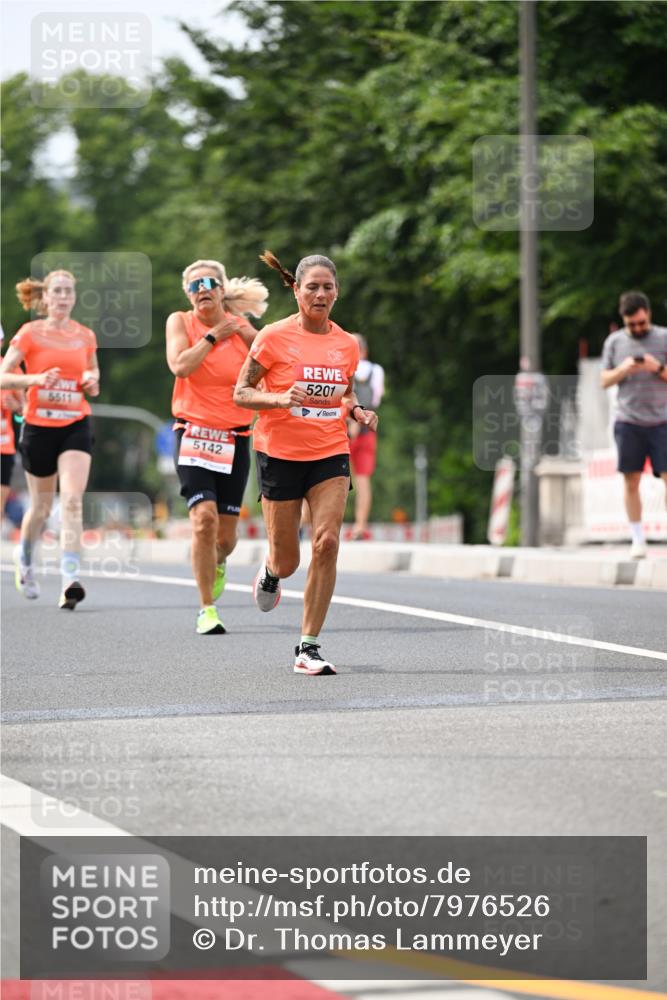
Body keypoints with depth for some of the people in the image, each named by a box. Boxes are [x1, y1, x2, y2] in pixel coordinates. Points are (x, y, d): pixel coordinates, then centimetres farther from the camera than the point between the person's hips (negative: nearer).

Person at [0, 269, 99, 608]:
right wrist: (36, 379, -22)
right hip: (39, 425, -1)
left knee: (72, 500, -16)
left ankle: (70, 581, -23)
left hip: (76, 425, 1)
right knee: (41, 506, 11)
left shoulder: (85, 336, 6)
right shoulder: (30, 333, -3)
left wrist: (92, 383, -1)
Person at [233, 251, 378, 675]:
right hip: (280, 454, -3)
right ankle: (271, 570, 44)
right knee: (287, 562, 3)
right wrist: (281, 399, -22)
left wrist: (358, 410, 1)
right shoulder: (274, 337, -7)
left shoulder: (346, 344, 6)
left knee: (326, 542, -16)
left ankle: (309, 648, -8)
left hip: (330, 454, 3)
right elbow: (241, 392, -5)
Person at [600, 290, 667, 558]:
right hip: (628, 420, 2)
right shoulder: (614, 341, 10)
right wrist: (623, 369, -8)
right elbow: (604, 380, 11)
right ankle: (638, 540, 8)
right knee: (631, 482, 2)